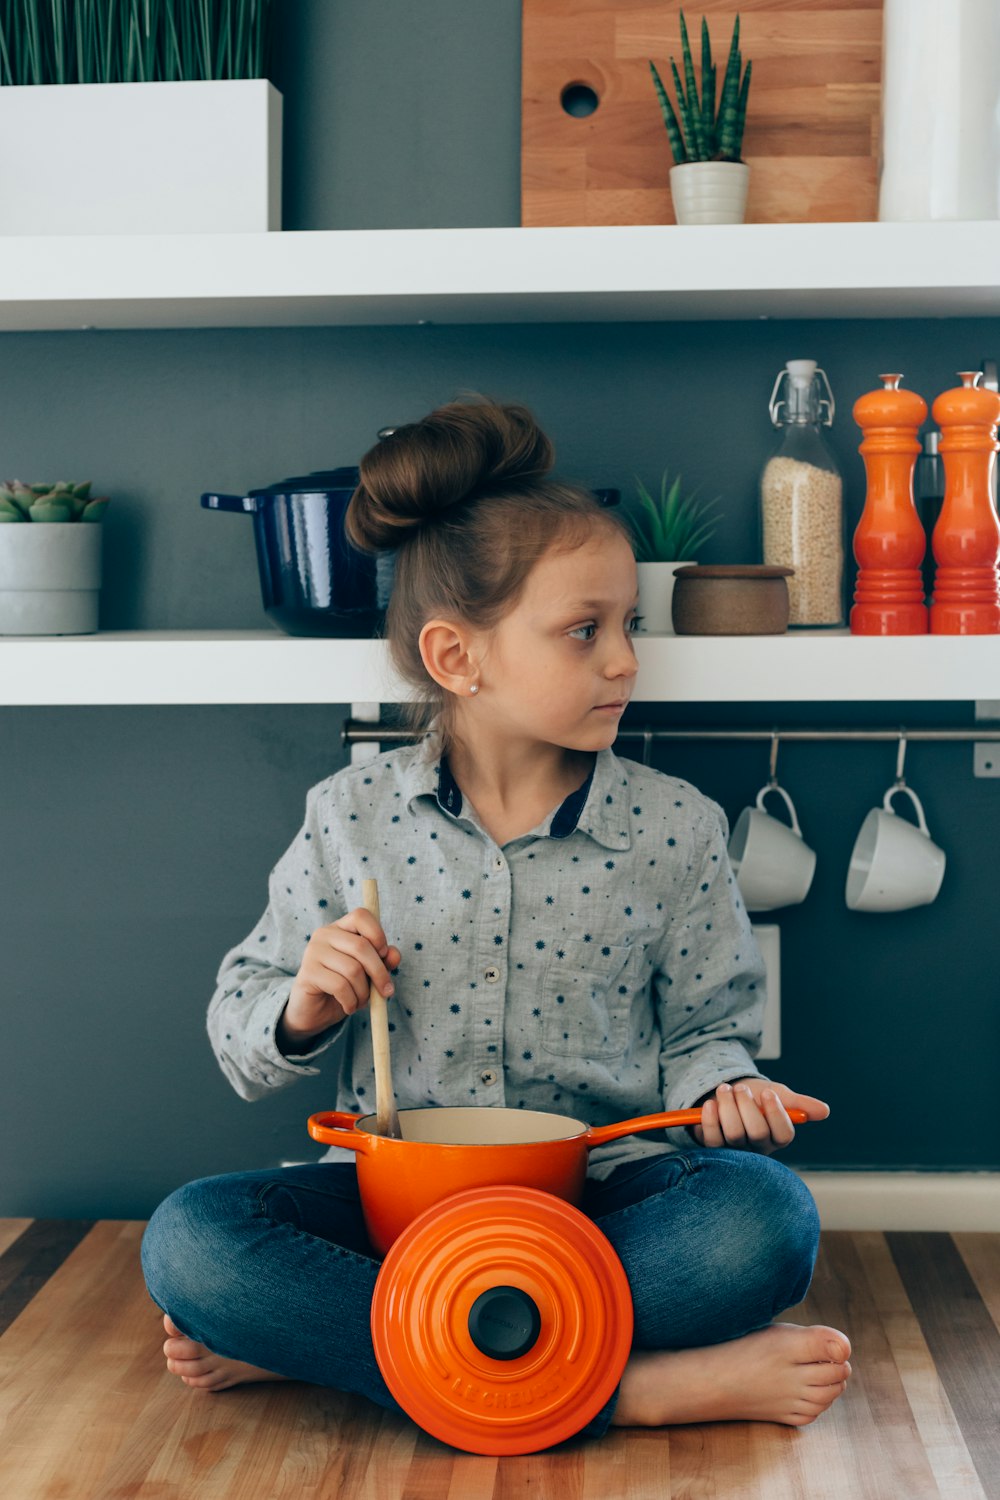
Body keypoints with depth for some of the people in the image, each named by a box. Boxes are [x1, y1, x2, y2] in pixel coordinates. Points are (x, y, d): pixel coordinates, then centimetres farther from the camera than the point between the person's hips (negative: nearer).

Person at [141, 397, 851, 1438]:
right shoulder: (348, 818, 0)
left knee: (765, 1217, -31)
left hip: (598, 1195, 0)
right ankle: (637, 1384, -27)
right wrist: (302, 1011, -14)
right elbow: (244, 1032, 8)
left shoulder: (675, 827, 1)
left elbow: (701, 1028, 11)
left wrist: (719, 1085, -11)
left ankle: (321, 1334, -23)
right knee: (188, 1238, -28)